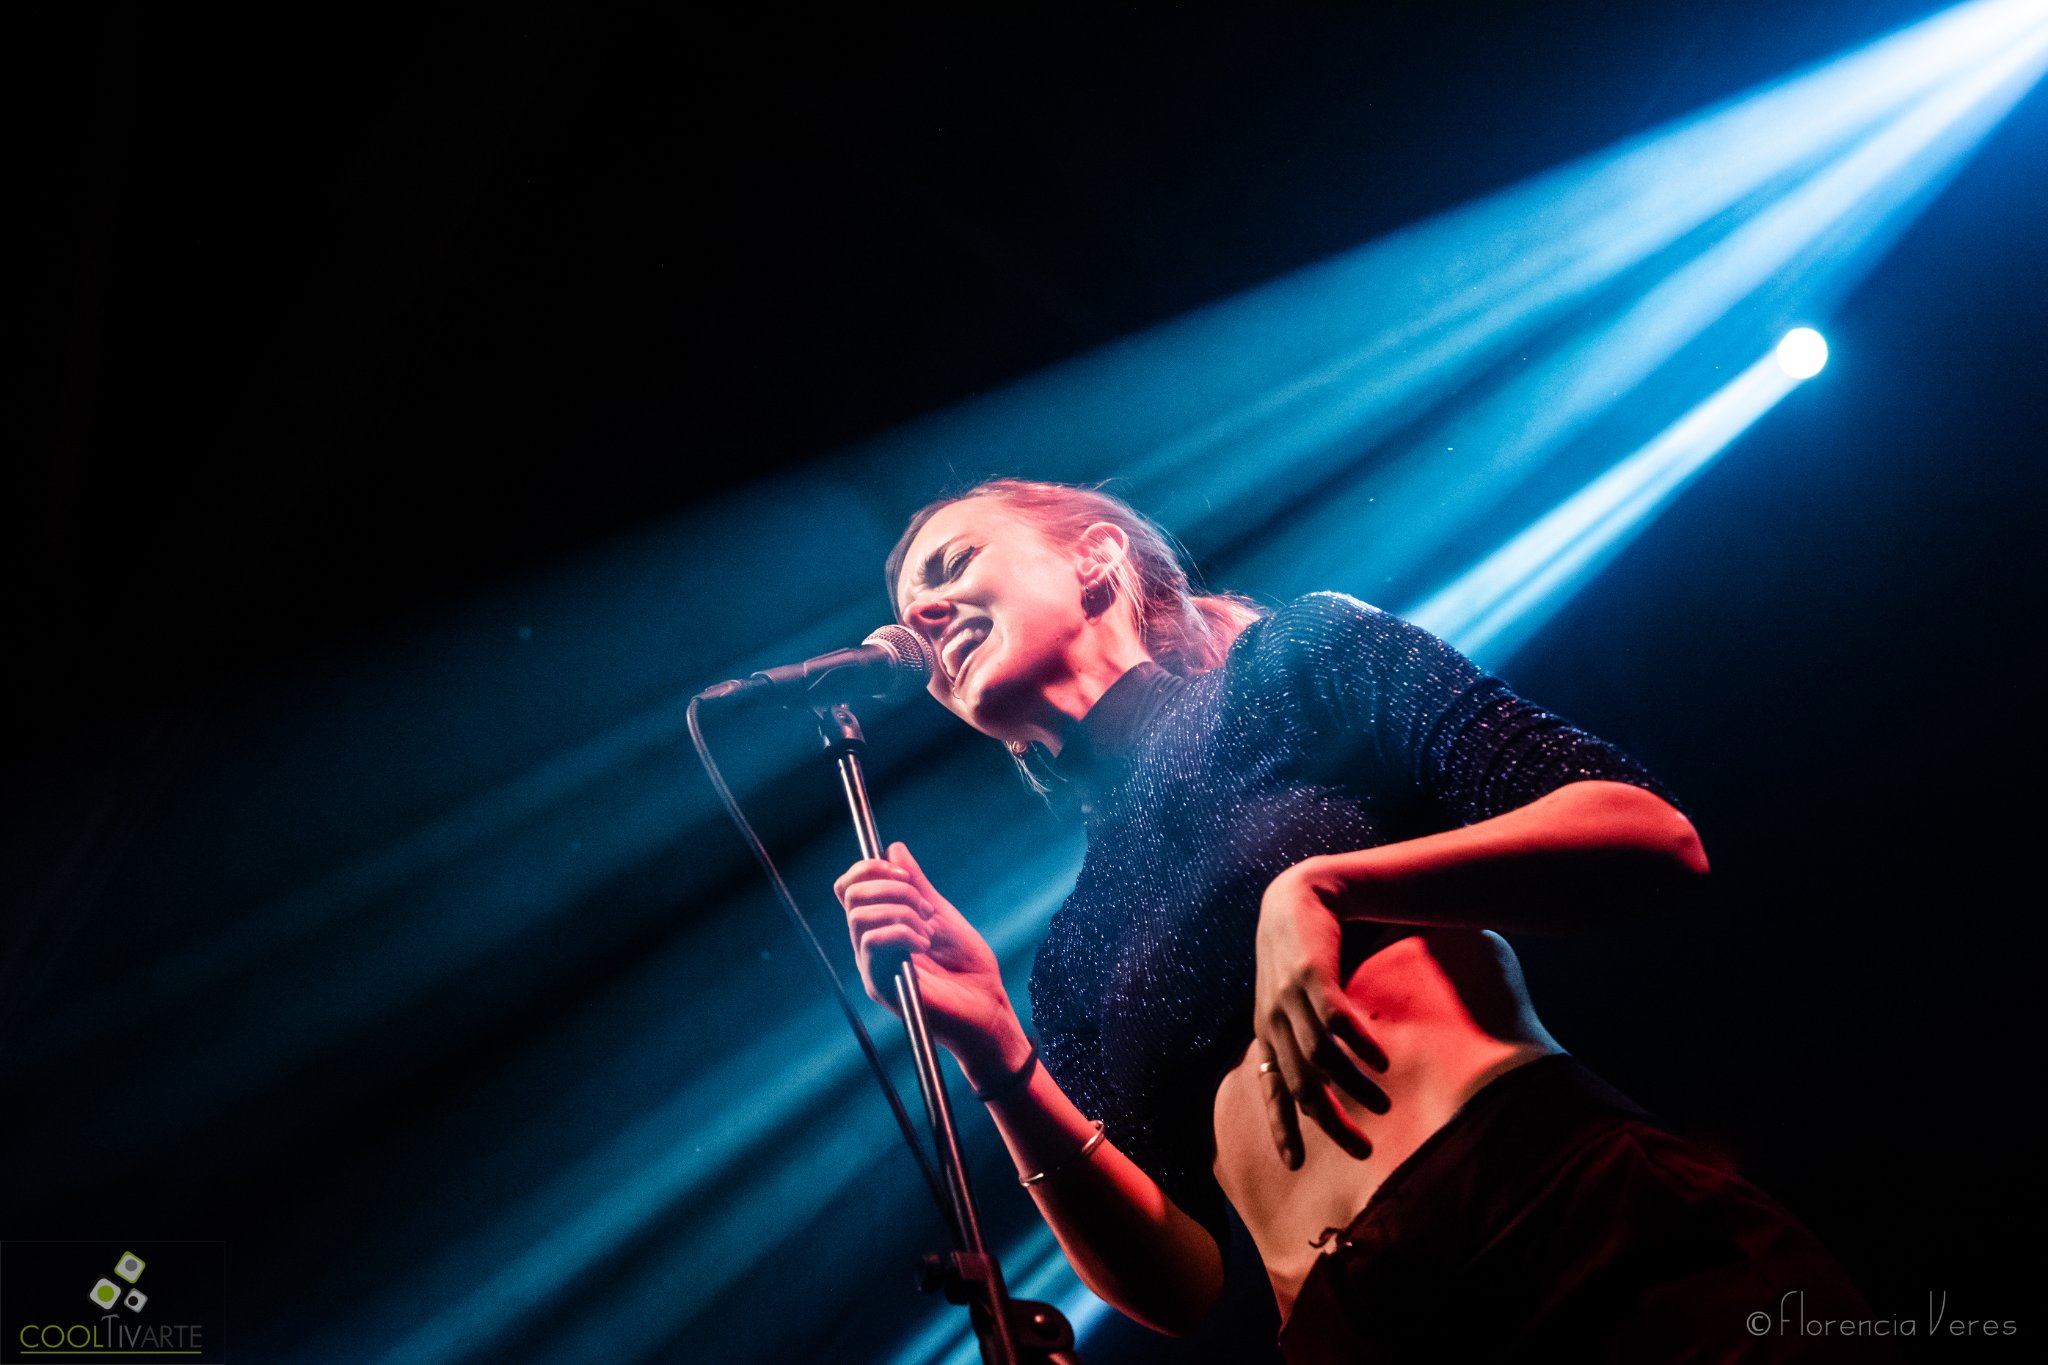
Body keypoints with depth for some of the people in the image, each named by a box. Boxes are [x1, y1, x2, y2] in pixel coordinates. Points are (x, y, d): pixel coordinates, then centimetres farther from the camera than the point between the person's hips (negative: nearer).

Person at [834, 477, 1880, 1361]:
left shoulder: (1302, 656, 8)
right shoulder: (1072, 963, 15)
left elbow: (1659, 840, -3)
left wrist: (1316, 888, -13)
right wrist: (996, 1060, -4)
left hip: (1614, 1241, -3)